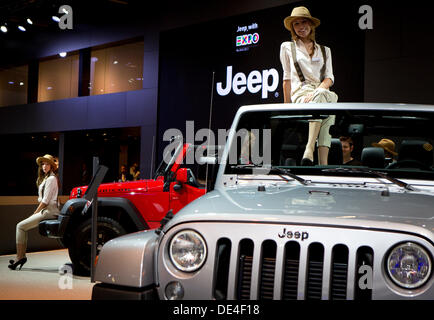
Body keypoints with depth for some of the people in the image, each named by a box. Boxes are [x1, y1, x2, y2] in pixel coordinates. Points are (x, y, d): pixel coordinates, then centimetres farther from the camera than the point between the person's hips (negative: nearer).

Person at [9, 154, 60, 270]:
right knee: (22, 226, 9)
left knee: (21, 226, -11)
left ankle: (19, 257, -8)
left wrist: (35, 213, -9)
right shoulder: (46, 178, 20)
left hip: (49, 211, -10)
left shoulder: (51, 179, -12)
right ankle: (21, 256, 7)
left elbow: (45, 201, -15)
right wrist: (35, 213, 13)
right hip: (46, 210, 10)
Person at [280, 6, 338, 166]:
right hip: (300, 92, -4)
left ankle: (309, 151, -47)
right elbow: (287, 79, 15)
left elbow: (329, 78, 11)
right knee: (322, 98, -38)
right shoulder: (287, 47, 19)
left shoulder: (325, 50, 23)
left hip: (322, 92, 4)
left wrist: (316, 92, -11)